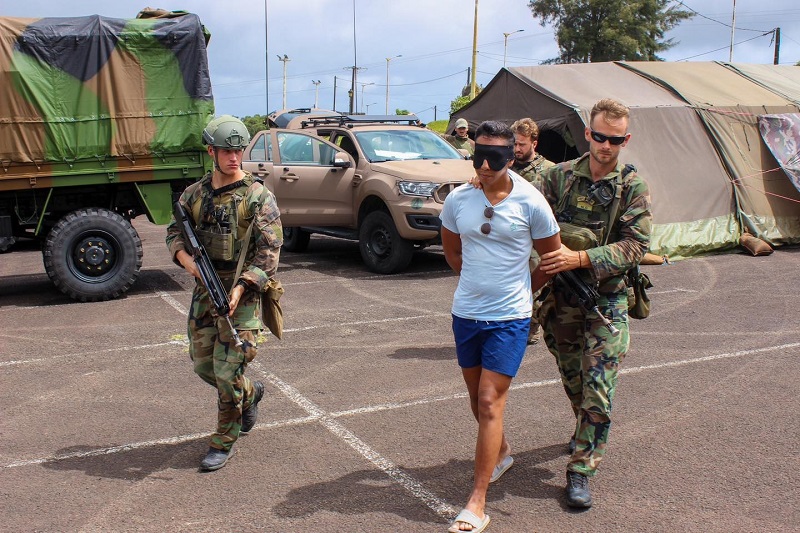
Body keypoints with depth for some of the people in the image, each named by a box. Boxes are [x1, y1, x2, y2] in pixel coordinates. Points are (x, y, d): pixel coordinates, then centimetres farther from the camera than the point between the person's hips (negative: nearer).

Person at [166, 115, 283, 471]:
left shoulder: (258, 197, -10)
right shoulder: (194, 194, 6)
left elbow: (269, 251, -14)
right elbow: (175, 233, 11)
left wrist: (240, 289, -24)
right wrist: (187, 260, -12)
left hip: (242, 294, -5)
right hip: (204, 291, 6)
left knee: (227, 370, -4)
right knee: (203, 364, 14)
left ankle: (224, 443, 14)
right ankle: (251, 393, 41)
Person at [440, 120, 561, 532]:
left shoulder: (530, 202, -11)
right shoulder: (457, 200, -3)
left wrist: (519, 289, 9)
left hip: (509, 317, -4)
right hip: (465, 313, 4)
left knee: (490, 403, -6)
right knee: (477, 397, 18)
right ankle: (501, 453, 47)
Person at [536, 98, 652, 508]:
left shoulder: (633, 188, -6)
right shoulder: (558, 176, -1)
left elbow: (634, 247, -13)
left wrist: (580, 258, -24)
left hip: (606, 300, -2)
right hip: (559, 296, 3)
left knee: (598, 390, -4)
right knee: (572, 381, 19)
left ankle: (581, 470, 6)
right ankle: (586, 435, 46)